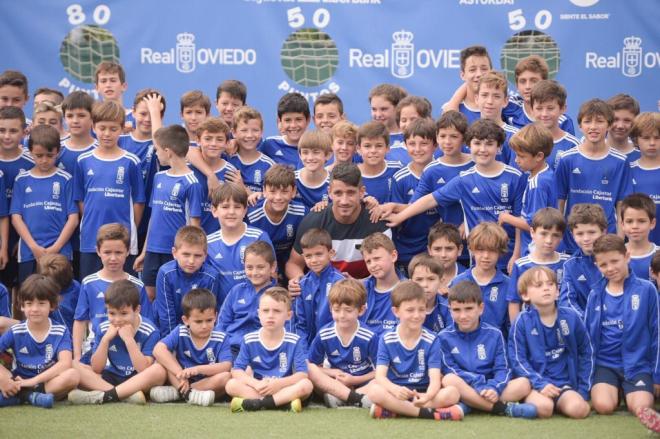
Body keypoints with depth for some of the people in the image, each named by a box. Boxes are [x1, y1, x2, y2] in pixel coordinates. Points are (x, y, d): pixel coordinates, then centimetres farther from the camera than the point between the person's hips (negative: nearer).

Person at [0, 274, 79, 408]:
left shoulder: (61, 332, -2)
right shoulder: (15, 332, 0)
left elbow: (65, 363, -18)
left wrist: (33, 381, -27)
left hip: (50, 383, -1)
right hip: (19, 383, 1)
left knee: (73, 375, -31)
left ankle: (18, 395, -29)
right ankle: (31, 395, -30)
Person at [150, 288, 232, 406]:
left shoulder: (221, 339, -6)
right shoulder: (180, 333, -6)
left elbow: (226, 366, -19)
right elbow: (158, 349, -21)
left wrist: (198, 369, -32)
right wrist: (180, 374, -31)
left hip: (208, 383, 0)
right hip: (182, 381, 0)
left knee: (226, 377, -31)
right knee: (163, 358, -15)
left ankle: (175, 392, -29)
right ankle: (187, 393, -30)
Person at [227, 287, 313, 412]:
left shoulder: (295, 342, -4)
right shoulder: (249, 340, 1)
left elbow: (302, 374, -11)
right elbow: (237, 370, -5)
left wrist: (278, 383, -28)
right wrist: (256, 384, -24)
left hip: (283, 389, -1)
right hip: (258, 390, 2)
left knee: (306, 385, -29)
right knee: (231, 385, -24)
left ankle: (259, 403, -33)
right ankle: (284, 403, -31)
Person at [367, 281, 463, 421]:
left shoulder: (431, 341, -1)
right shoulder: (387, 340, -1)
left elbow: (435, 379, -10)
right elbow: (380, 376, -12)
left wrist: (427, 396, -35)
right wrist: (395, 390, -36)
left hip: (422, 394, 1)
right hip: (396, 393, -1)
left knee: (452, 393, -27)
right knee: (374, 391, -32)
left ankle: (394, 410, -27)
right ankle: (429, 413, -29)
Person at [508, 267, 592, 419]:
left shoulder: (571, 318, 3)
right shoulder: (522, 322, -4)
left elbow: (586, 353, 12)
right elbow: (518, 359, -6)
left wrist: (582, 390, 6)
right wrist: (540, 384, -19)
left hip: (565, 385, 2)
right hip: (535, 384, -2)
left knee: (578, 408, -28)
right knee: (543, 407, -33)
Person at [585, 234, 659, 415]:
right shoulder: (595, 295, 6)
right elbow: (587, 335, 12)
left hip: (638, 363, -2)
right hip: (605, 364, 2)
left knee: (640, 408, -25)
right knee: (603, 406, -25)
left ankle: (627, 392, 9)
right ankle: (616, 391, 10)